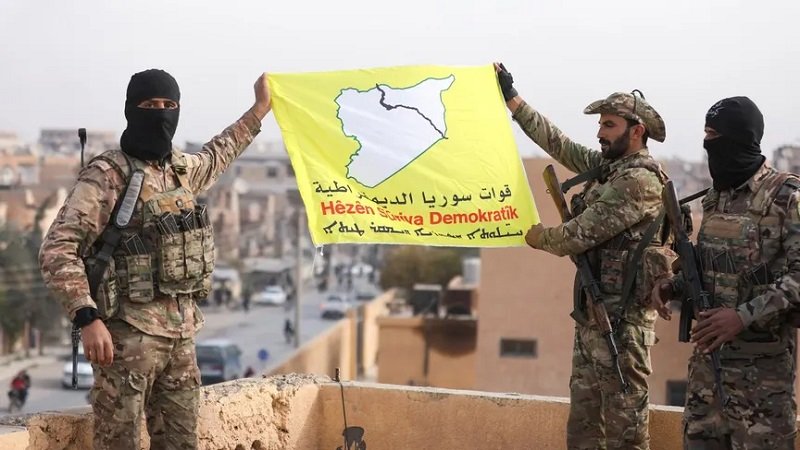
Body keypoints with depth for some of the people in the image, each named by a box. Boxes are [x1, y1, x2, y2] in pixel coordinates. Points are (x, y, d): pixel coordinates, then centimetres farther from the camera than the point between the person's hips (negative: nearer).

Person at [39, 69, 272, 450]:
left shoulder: (181, 169, 13)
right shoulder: (107, 175, -10)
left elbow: (215, 157, 38)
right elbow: (56, 250, -16)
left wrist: (259, 109, 43)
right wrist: (87, 317, -25)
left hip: (181, 331, 7)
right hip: (129, 332, -7)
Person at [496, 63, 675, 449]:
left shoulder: (640, 180, -14)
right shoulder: (606, 165, 13)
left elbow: (581, 234, -16)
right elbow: (558, 144, 21)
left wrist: (539, 236, 2)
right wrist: (512, 99, 24)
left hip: (622, 318, -9)